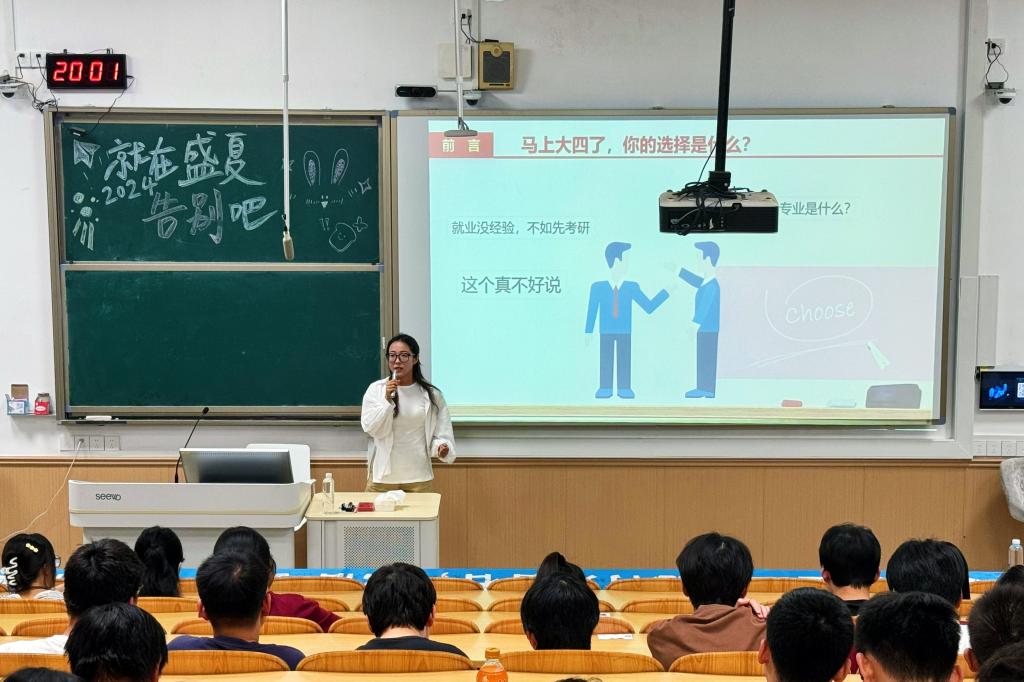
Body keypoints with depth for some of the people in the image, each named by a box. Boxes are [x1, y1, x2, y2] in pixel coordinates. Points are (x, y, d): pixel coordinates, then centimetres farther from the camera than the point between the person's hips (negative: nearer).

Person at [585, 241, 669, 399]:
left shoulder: (632, 287, -1)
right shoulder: (598, 287, -3)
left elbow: (649, 307, 0)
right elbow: (592, 311, 0)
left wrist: (666, 291, -3)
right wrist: (588, 332, -1)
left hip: (625, 333, 1)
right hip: (606, 333, -1)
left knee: (624, 361, 1)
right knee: (606, 361, 0)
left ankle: (624, 389, 5)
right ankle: (605, 389, 6)